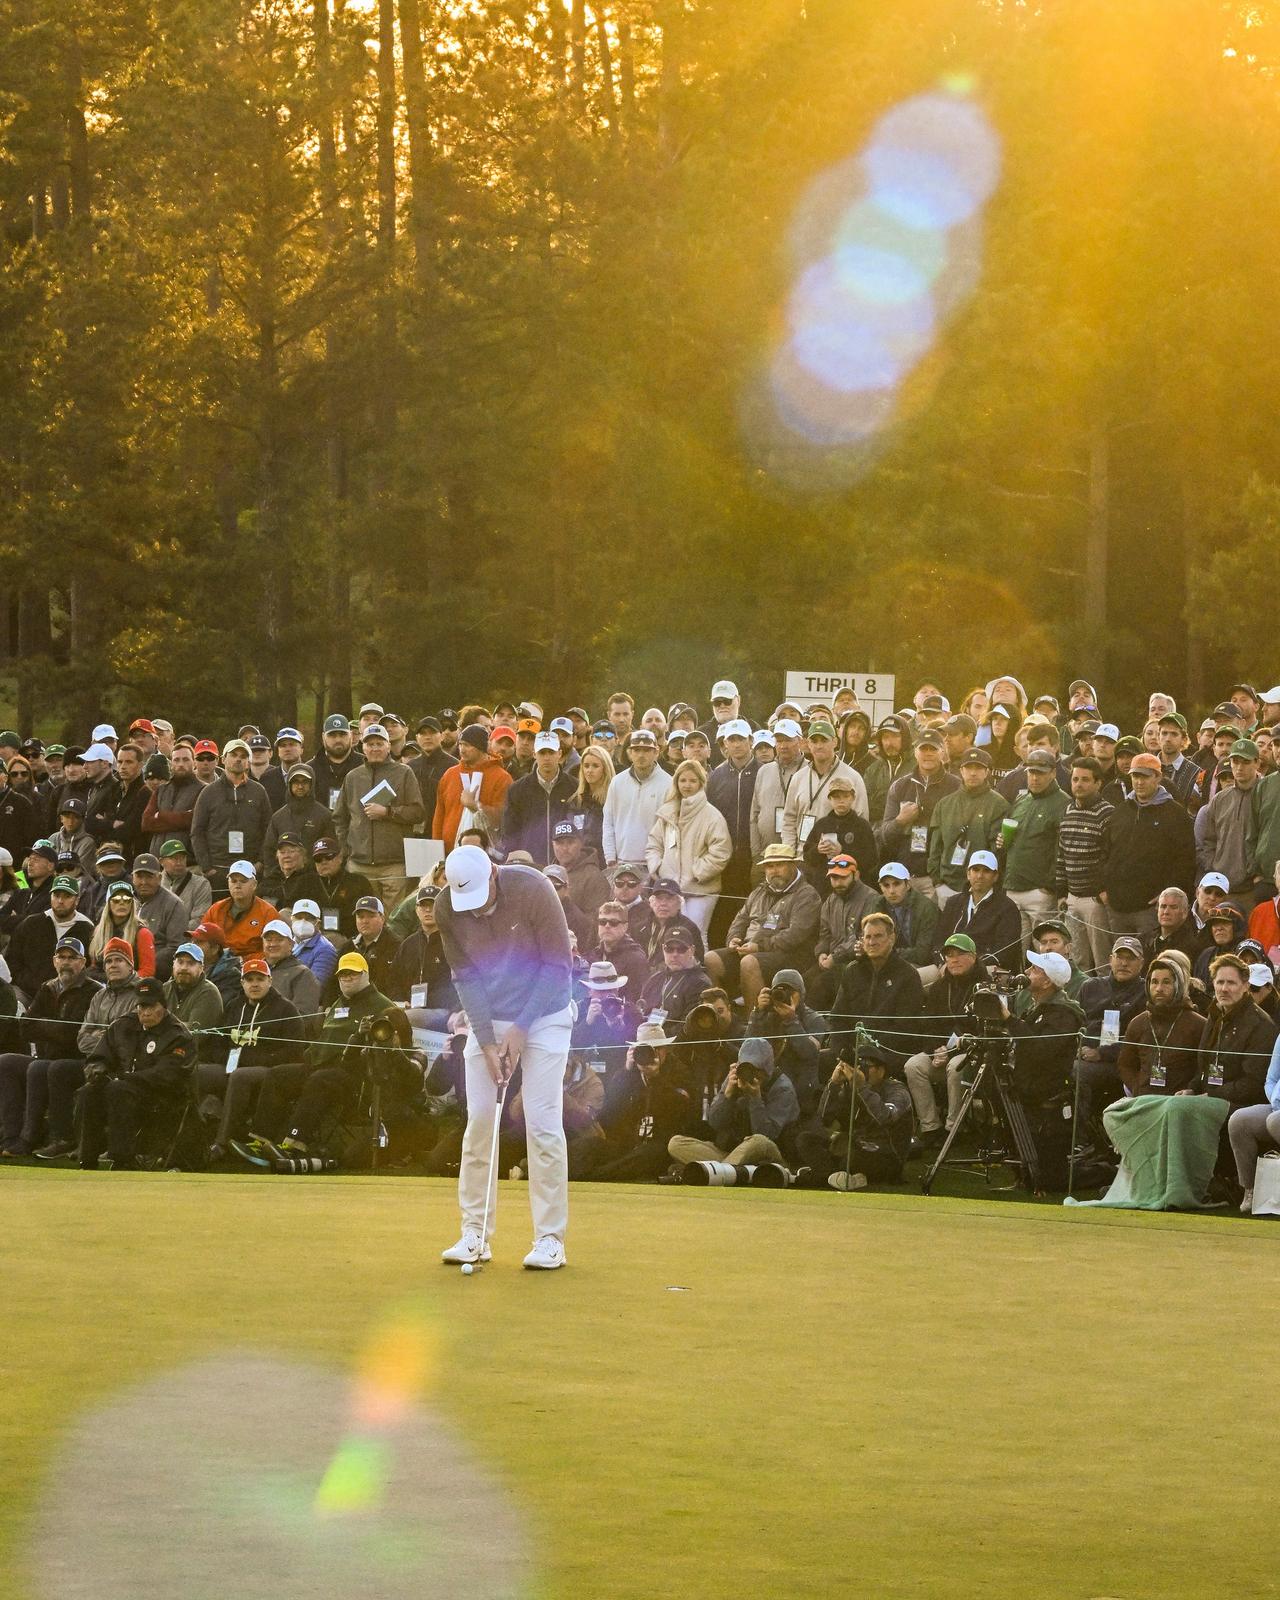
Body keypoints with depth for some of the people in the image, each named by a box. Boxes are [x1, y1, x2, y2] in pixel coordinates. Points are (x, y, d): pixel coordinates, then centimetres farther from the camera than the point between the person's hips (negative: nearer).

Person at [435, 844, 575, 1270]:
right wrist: (487, 1040, -12)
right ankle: (474, 1234, 6)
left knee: (543, 1124, -8)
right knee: (478, 1122, -1)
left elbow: (558, 964, -16)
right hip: (487, 1020, 3)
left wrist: (520, 1029, -17)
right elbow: (465, 975, -5)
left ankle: (550, 1238, -4)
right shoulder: (447, 908, -12)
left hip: (543, 1016, -3)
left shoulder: (533, 890, -22)